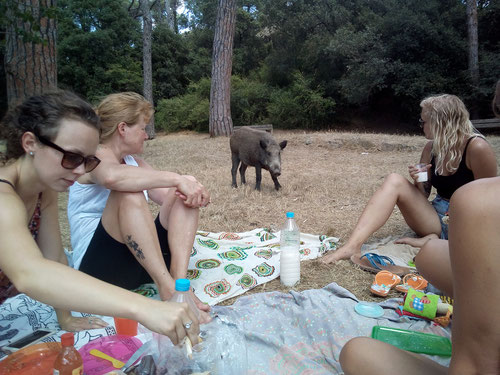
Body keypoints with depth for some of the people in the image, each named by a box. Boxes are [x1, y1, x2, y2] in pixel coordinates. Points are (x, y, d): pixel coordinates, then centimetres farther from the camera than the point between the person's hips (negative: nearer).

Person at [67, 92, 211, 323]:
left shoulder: (134, 163, 17)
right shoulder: (95, 157, -8)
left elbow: (171, 196, 7)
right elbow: (111, 176, -35)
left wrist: (192, 189, -16)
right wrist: (176, 179, -34)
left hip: (146, 259, 8)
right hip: (99, 266, -7)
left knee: (188, 194, -7)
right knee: (128, 194, -32)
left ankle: (179, 280, -25)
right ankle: (168, 290, -34)